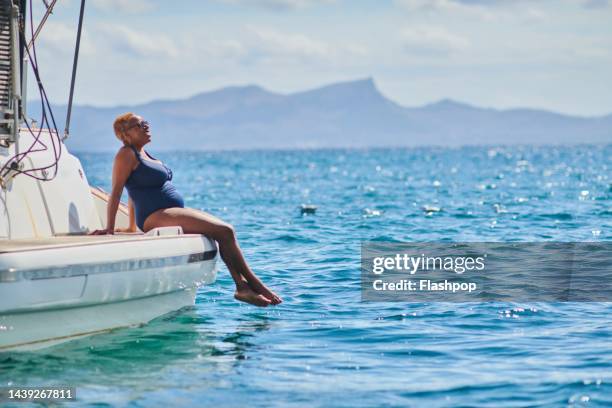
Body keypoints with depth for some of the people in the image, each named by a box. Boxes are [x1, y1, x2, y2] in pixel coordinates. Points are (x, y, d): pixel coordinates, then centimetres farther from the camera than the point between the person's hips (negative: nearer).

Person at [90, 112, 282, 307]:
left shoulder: (142, 154, 20)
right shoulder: (126, 154, -7)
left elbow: (134, 191, 24)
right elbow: (116, 192, -13)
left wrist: (132, 227, 22)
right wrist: (109, 228, -18)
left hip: (174, 211, 10)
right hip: (157, 216, -10)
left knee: (225, 231, -5)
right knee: (225, 232, -17)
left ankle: (242, 286, -10)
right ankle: (254, 283, -8)